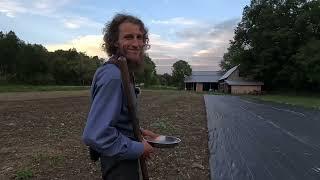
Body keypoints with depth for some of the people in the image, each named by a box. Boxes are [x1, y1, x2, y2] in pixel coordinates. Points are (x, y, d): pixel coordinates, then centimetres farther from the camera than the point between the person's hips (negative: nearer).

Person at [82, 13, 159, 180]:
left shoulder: (123, 72, 4)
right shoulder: (113, 76, -27)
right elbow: (94, 135, -33)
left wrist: (139, 132, 6)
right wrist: (138, 149, -23)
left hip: (124, 155, 9)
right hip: (119, 162, -9)